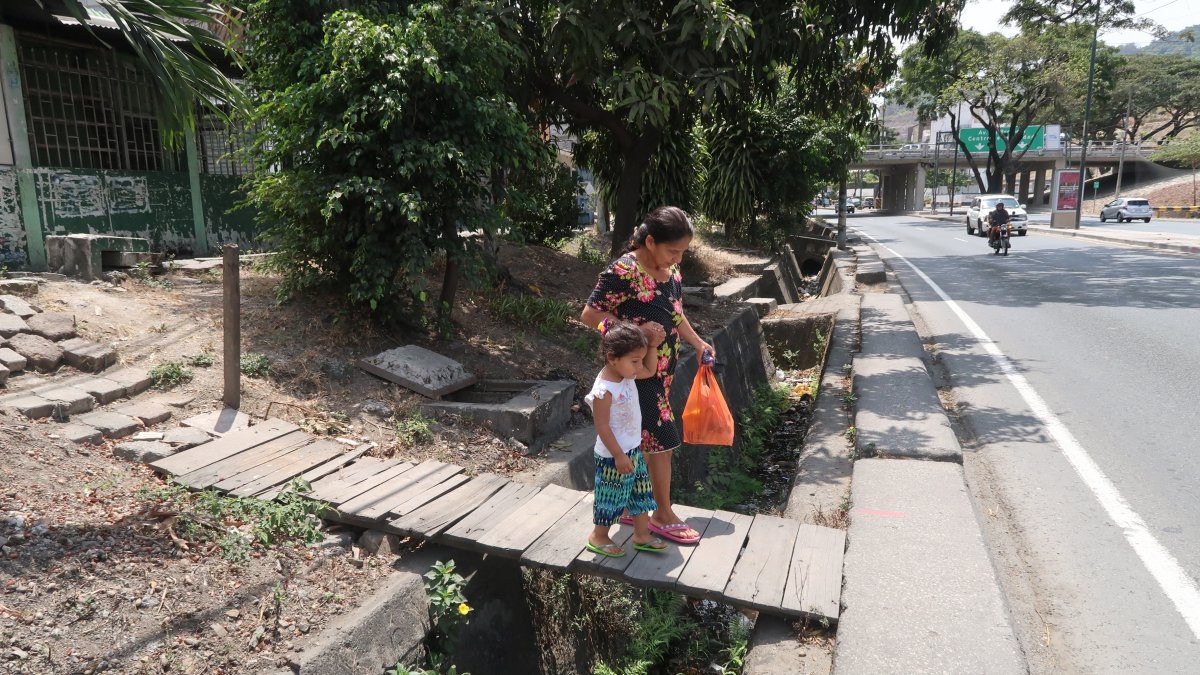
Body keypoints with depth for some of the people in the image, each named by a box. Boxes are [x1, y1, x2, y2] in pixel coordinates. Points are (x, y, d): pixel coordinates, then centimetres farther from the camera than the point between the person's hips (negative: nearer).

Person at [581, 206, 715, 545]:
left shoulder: (670, 269, 4)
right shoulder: (623, 272, -21)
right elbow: (590, 315, -18)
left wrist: (698, 343, 5)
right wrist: (638, 331, -24)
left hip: (663, 369, 8)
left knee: (644, 441, 16)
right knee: (662, 439, -2)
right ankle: (663, 515, 15)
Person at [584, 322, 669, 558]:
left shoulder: (626, 374, -2)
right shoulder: (604, 390, -28)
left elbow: (650, 371, 16)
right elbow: (602, 427, -24)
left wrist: (652, 346, 1)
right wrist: (619, 456, -21)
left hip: (634, 450, 9)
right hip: (613, 456, -9)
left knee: (641, 492, 18)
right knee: (611, 496, 9)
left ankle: (642, 534, 33)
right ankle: (598, 537, 30)